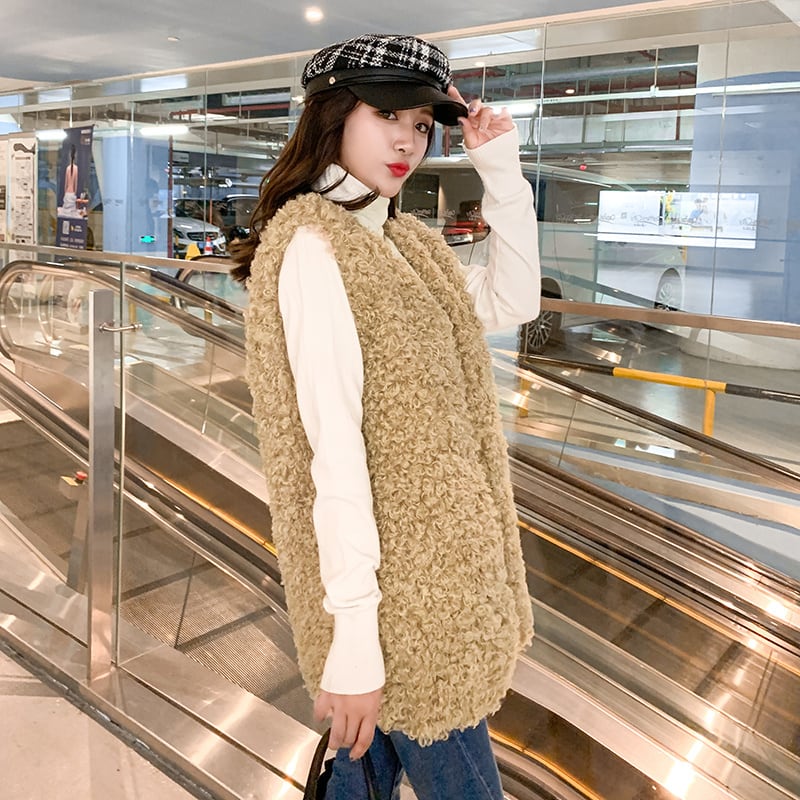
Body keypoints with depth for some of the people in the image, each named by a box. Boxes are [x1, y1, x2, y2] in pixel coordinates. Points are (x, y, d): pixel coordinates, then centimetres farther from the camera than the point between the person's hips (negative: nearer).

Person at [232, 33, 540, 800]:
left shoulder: (400, 238, 9)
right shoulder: (313, 248, -19)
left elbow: (510, 302, 12)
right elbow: (333, 448, -24)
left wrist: (503, 173, 4)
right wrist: (351, 634, -23)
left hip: (433, 549, 8)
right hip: (396, 574, -8)